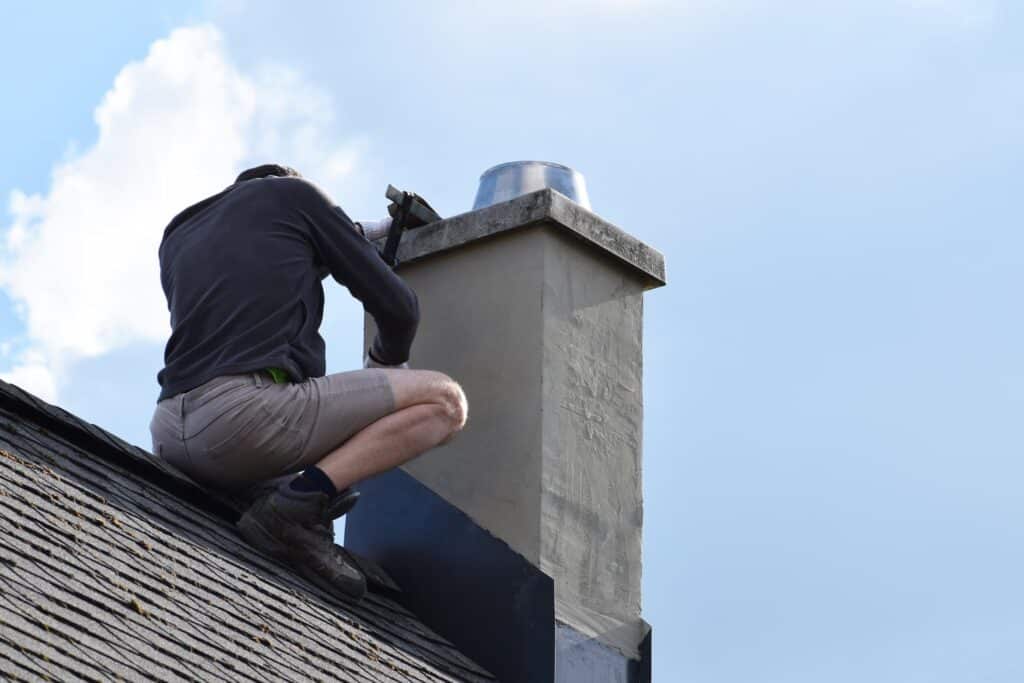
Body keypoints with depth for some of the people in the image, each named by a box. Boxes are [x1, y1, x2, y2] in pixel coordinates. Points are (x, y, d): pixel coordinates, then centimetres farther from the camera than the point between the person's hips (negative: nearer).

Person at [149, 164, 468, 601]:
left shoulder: (176, 238, 31)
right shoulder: (291, 193, 17)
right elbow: (397, 306, 17)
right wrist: (387, 360, 39)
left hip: (171, 439, 7)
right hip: (250, 411, -7)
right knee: (444, 401, 2)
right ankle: (298, 503, -13)